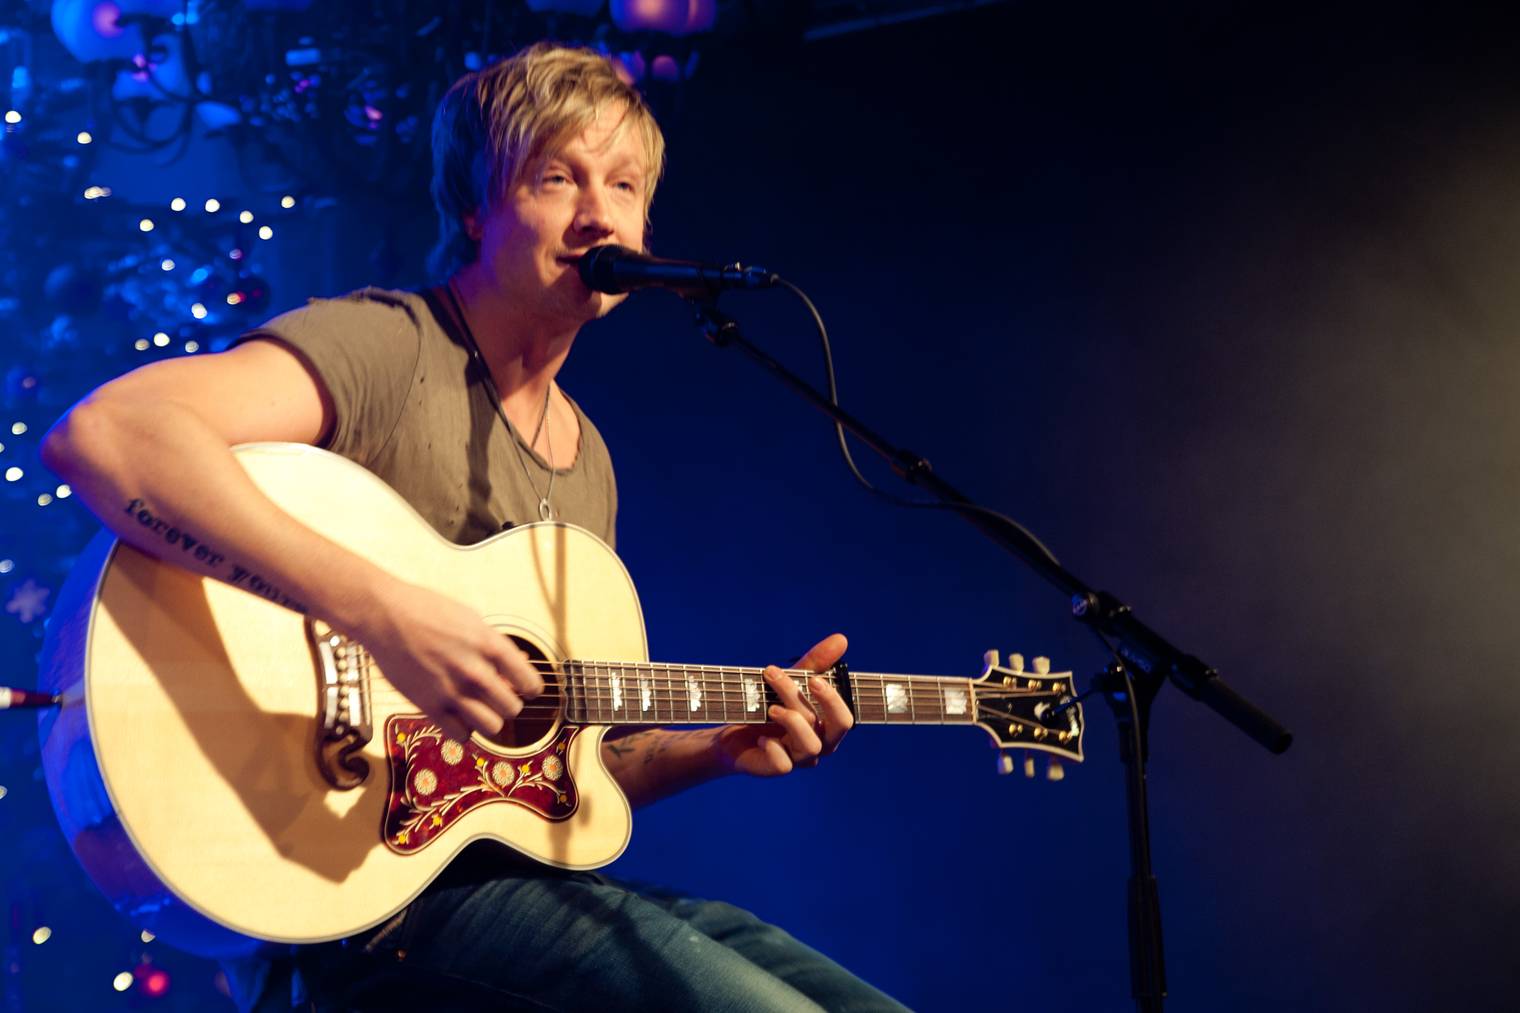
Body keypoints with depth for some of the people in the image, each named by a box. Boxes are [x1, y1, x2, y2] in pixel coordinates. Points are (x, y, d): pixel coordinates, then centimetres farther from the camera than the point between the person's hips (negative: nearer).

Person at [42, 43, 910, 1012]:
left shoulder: (587, 459, 16)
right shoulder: (390, 345, -9)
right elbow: (101, 433, -28)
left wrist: (722, 745, 4)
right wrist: (383, 610, -32)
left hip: (520, 868, 8)